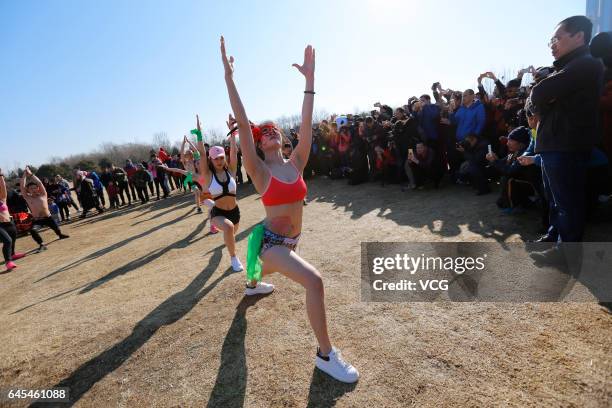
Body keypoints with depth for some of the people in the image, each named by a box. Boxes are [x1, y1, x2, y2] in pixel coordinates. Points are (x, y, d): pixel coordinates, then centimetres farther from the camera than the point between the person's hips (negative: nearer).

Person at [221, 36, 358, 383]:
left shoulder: (295, 164, -2)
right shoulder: (260, 171, -14)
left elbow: (306, 125, -6)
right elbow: (242, 123, -22)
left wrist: (310, 79, -7)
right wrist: (229, 76, -24)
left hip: (291, 240, 6)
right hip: (271, 240, -6)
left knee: (267, 270, 36)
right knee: (314, 280, -27)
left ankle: (252, 284, 74)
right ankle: (326, 354, -10)